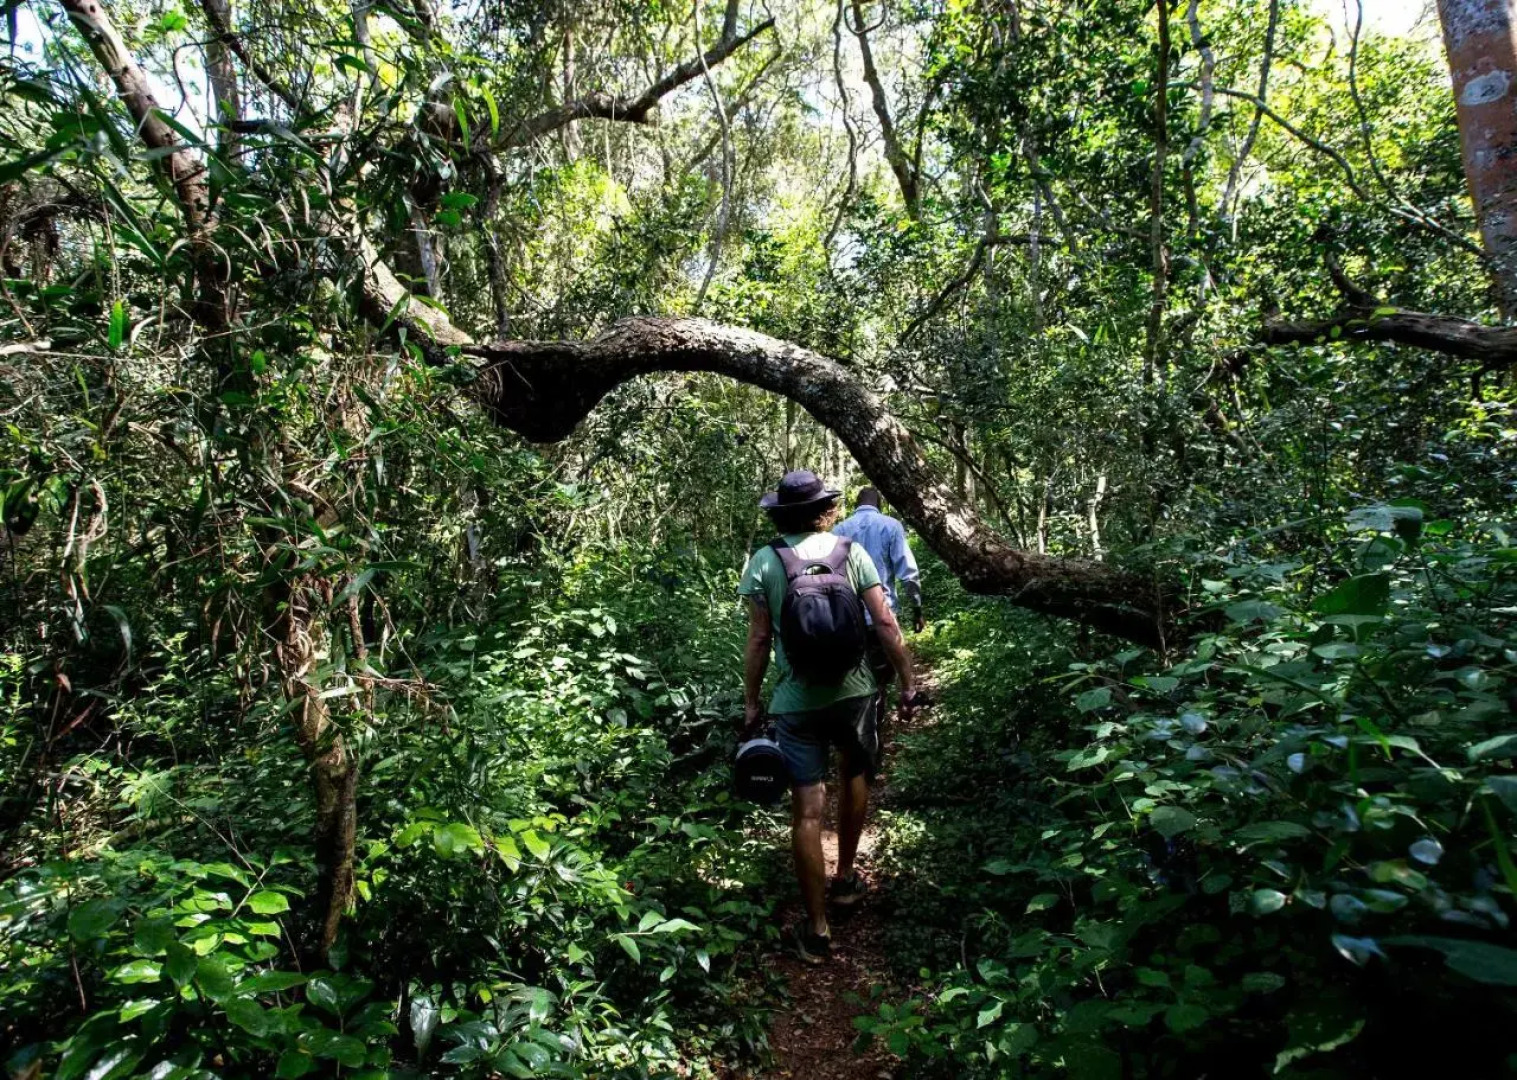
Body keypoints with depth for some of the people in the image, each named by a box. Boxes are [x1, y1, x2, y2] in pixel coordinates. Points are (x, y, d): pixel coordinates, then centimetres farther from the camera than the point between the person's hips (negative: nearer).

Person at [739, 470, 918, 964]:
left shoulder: (764, 562, -5)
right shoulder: (851, 552, -3)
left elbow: (759, 640, -4)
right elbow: (885, 623, -4)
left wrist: (751, 702, 5)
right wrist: (907, 678, 6)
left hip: (795, 699, -1)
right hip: (852, 690, 2)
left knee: (807, 810, 3)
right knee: (855, 776, 26)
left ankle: (817, 929, 11)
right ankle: (846, 879, 40)